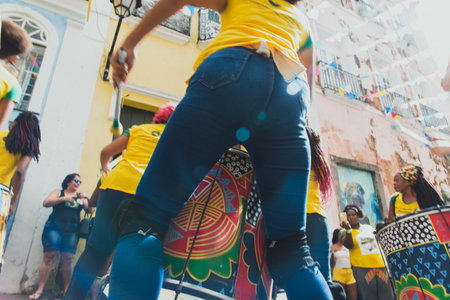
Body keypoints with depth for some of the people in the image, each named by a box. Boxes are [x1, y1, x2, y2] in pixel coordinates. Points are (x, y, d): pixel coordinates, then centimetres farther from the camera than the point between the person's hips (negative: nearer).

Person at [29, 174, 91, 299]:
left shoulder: (80, 196, 17)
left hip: (72, 231, 2)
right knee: (49, 257, -10)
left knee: (68, 260, -5)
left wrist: (85, 199, -11)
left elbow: (89, 210, 8)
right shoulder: (58, 192, 13)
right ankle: (39, 290, -4)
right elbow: (46, 203, -2)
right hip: (54, 227, -1)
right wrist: (64, 198, -13)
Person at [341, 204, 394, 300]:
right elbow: (349, 245, -18)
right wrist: (348, 230, -32)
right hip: (362, 269, -4)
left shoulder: (369, 227, 15)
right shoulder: (346, 232, 1)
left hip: (380, 266, 4)